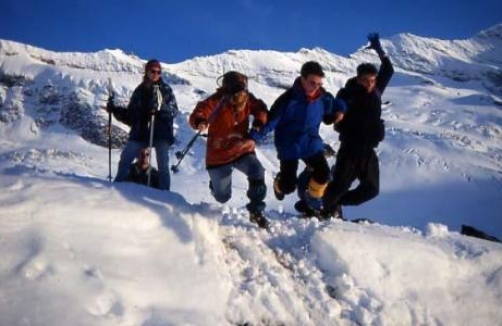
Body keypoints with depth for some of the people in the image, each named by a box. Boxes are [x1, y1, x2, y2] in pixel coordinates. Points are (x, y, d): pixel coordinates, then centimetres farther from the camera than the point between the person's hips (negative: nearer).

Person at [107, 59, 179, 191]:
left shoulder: (166, 89, 6)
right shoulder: (139, 90, 14)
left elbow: (174, 110, -5)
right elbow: (131, 116, 17)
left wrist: (160, 108, -23)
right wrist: (115, 110, 6)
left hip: (161, 132, -3)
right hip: (140, 132, 3)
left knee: (163, 166, -6)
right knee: (124, 160, -1)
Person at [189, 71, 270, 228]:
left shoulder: (248, 99, -10)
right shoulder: (217, 101, -23)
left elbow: (260, 108, 7)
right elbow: (198, 114, -33)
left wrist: (259, 122, -14)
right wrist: (200, 122, -57)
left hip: (242, 150, 3)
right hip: (219, 155, -3)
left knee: (257, 173, -26)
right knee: (222, 197, 9)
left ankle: (256, 211, -4)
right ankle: (215, 184, 49)